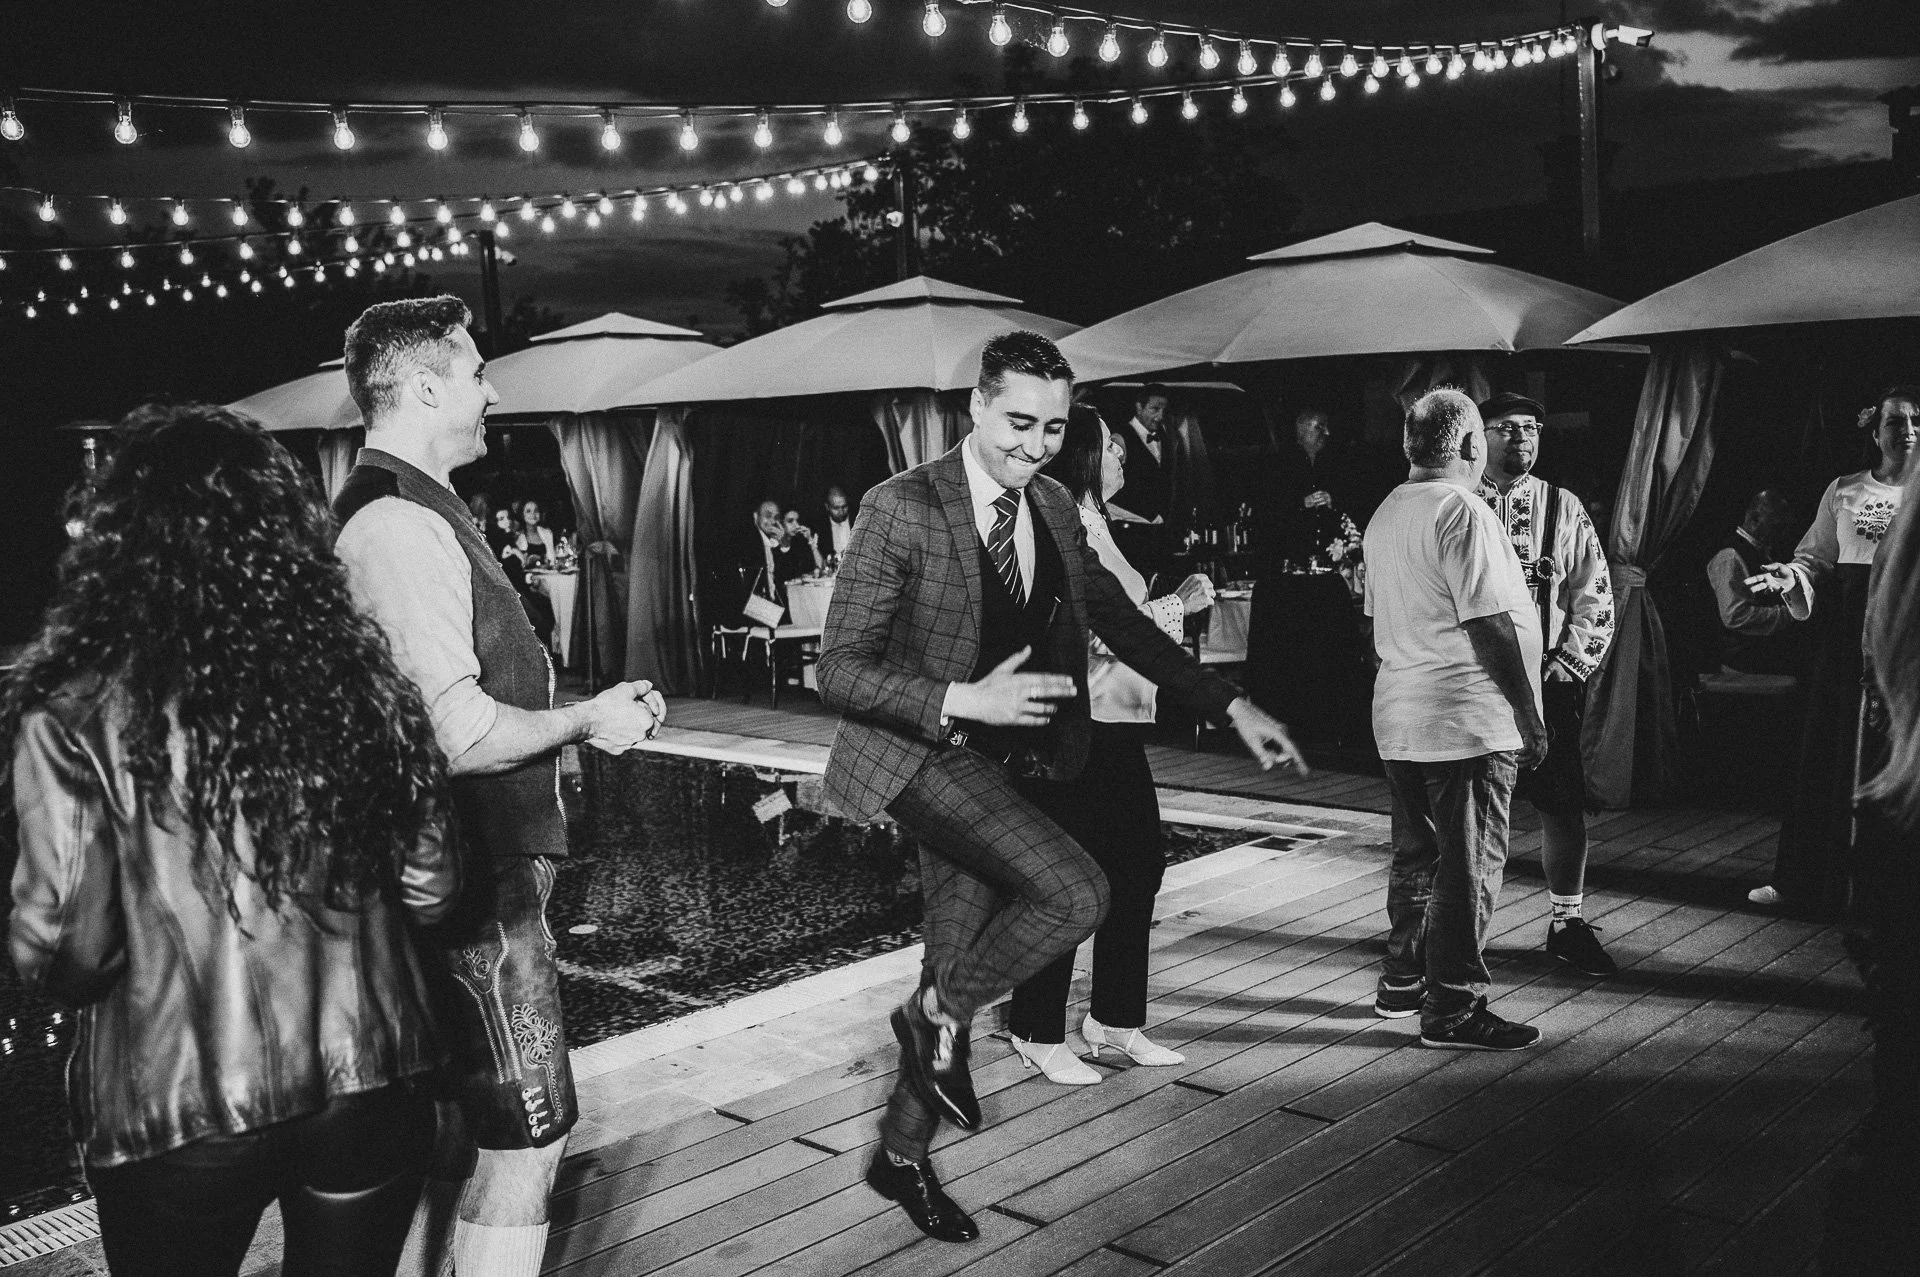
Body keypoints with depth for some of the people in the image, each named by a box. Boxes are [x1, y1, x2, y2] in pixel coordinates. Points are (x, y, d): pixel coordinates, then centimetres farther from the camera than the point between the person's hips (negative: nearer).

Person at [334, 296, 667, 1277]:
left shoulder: (385, 512, 14)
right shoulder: (406, 527, -20)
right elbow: (462, 737, -26)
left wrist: (585, 712, 13)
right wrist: (586, 721, -11)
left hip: (443, 868, 10)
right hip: (478, 874, -10)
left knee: (455, 1124, 21)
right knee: (529, 1129, 0)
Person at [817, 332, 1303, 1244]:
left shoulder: (1053, 509, 4)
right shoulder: (902, 508, -16)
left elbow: (1121, 621, 14)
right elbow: (839, 672, -17)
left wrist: (1232, 707, 8)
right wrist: (966, 701, -28)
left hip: (993, 762, 7)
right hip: (920, 753, -7)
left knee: (960, 965, 13)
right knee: (1077, 894, -23)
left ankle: (902, 1155, 31)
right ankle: (938, 1019, 2)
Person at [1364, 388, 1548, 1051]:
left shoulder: (1385, 513, 13)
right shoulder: (1462, 512, -14)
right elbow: (1494, 624, -17)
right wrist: (1530, 713, -11)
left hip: (1398, 716, 9)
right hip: (1466, 719, -9)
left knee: (1416, 854, 18)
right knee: (1468, 863, -1)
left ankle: (1402, 979, 28)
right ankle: (1453, 1006, 5)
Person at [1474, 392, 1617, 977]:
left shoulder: (1564, 509, 9)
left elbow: (1594, 598, 7)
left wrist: (1566, 665, -5)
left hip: (1549, 681, 1)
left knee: (1564, 807, 3)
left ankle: (1567, 923, 18)